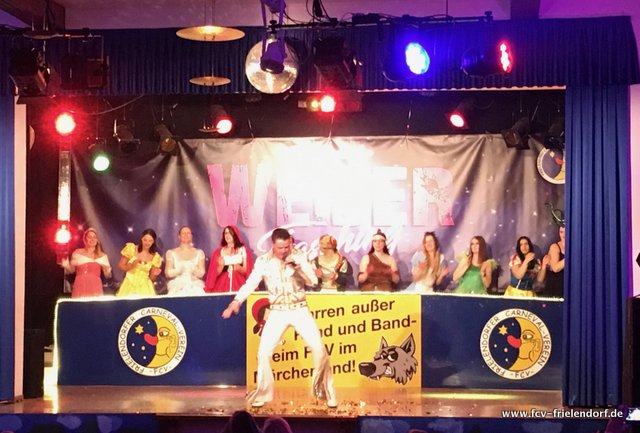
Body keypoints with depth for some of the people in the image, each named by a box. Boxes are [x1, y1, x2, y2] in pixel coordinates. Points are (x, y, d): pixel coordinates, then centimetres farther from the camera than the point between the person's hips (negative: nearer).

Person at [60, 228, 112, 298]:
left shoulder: (102, 256, 8)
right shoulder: (77, 253, 7)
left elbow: (107, 275, 11)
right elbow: (71, 270, 15)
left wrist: (107, 270, -9)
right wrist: (66, 265, -3)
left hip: (95, 287, 0)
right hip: (80, 287, 0)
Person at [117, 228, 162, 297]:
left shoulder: (155, 257, 4)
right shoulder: (131, 249, 0)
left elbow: (152, 278, 9)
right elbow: (121, 267, 3)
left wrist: (154, 274, -12)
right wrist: (132, 265, -13)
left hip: (145, 288, 1)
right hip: (130, 285, -1)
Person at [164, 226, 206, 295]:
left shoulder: (199, 253, 13)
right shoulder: (171, 253, 11)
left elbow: (201, 273, 5)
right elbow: (168, 273, 2)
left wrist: (193, 269, -14)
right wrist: (180, 269, -13)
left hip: (195, 288, 1)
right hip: (177, 289, -1)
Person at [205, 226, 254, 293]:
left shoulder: (243, 250, 9)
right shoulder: (219, 252, 12)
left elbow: (247, 270, 6)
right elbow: (216, 273, 9)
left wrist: (239, 268, -14)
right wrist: (221, 266, -11)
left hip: (239, 284, -1)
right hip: (222, 285, 1)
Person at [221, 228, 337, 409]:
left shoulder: (298, 258, -2)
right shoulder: (263, 261, -3)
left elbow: (313, 281, -8)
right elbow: (250, 283, -10)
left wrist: (299, 264, -20)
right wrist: (236, 301, -25)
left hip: (300, 310, 0)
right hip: (277, 312, 0)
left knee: (319, 348, -10)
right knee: (263, 352, -9)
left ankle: (326, 392, 6)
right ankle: (262, 394, 9)